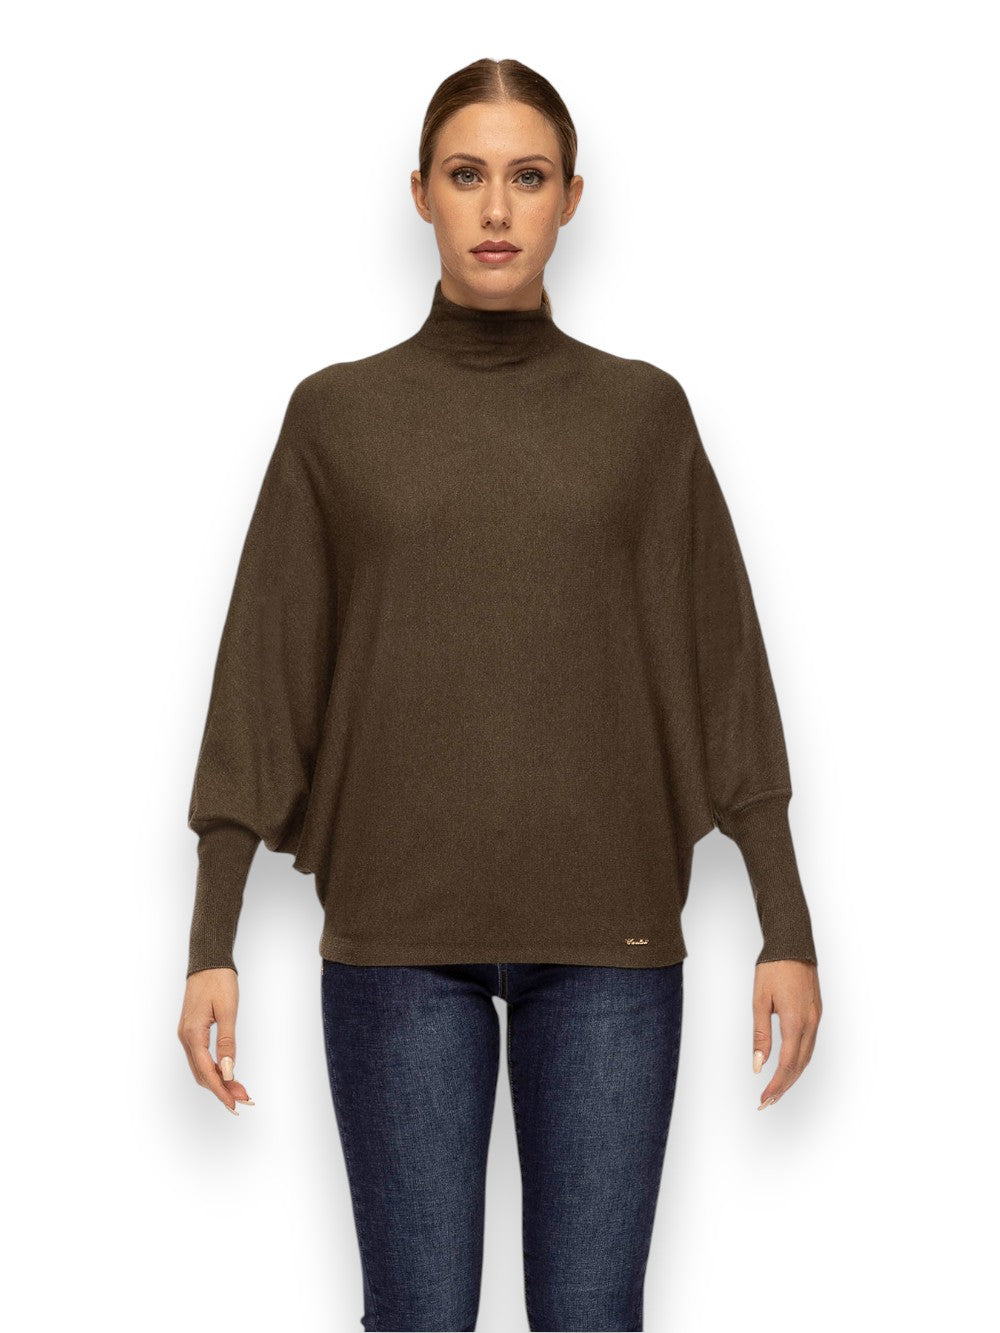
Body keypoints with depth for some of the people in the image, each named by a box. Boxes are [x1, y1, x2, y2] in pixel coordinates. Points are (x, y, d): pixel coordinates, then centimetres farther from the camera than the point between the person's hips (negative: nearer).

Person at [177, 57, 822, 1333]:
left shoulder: (642, 412, 6)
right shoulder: (337, 413, 5)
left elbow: (720, 671, 4)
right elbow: (263, 680, 3)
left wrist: (787, 930, -1)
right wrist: (211, 943, -3)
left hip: (607, 934, 0)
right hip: (398, 932, 0)